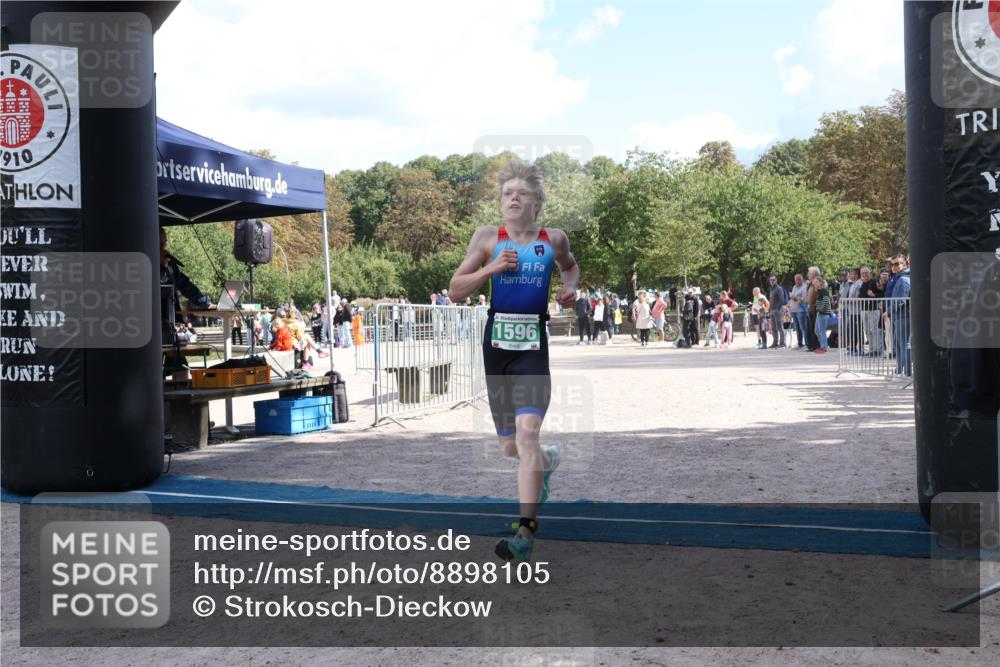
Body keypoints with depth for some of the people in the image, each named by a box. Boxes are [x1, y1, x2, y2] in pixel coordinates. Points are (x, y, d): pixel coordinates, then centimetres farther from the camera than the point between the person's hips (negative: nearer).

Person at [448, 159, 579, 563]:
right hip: (496, 342, 2)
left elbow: (569, 266, 29)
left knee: (527, 431, -21)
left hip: (533, 343, -1)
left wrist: (571, 288, 8)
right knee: (509, 447, 10)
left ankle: (526, 531, -16)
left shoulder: (554, 239, 6)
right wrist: (491, 268, -11)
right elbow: (455, 291, 2)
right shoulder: (488, 238, 3)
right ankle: (548, 460, 47)